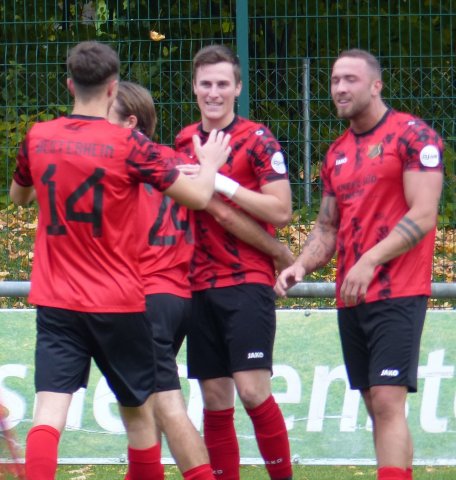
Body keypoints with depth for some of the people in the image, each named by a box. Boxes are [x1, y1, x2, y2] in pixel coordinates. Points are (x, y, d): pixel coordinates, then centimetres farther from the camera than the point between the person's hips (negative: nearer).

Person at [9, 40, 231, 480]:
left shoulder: (37, 139, 1)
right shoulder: (129, 146, -10)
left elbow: (18, 196, 21)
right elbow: (199, 197, -10)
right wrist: (209, 163, 10)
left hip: (55, 303, 2)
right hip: (118, 304, -2)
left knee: (49, 411, -7)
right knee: (139, 412, 14)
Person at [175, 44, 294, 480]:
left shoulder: (258, 141, -4)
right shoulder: (184, 141, 13)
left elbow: (281, 211, -12)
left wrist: (225, 185, -18)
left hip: (247, 281, -5)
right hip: (200, 287, 5)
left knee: (252, 390, -14)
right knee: (215, 399, 5)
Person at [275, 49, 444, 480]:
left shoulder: (412, 135, -6)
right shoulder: (337, 153, 16)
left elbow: (423, 216, -14)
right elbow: (327, 227, 20)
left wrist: (371, 260, -22)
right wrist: (301, 266, 1)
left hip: (397, 293, -7)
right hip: (350, 299, 7)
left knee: (388, 401, -16)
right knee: (375, 407, 7)